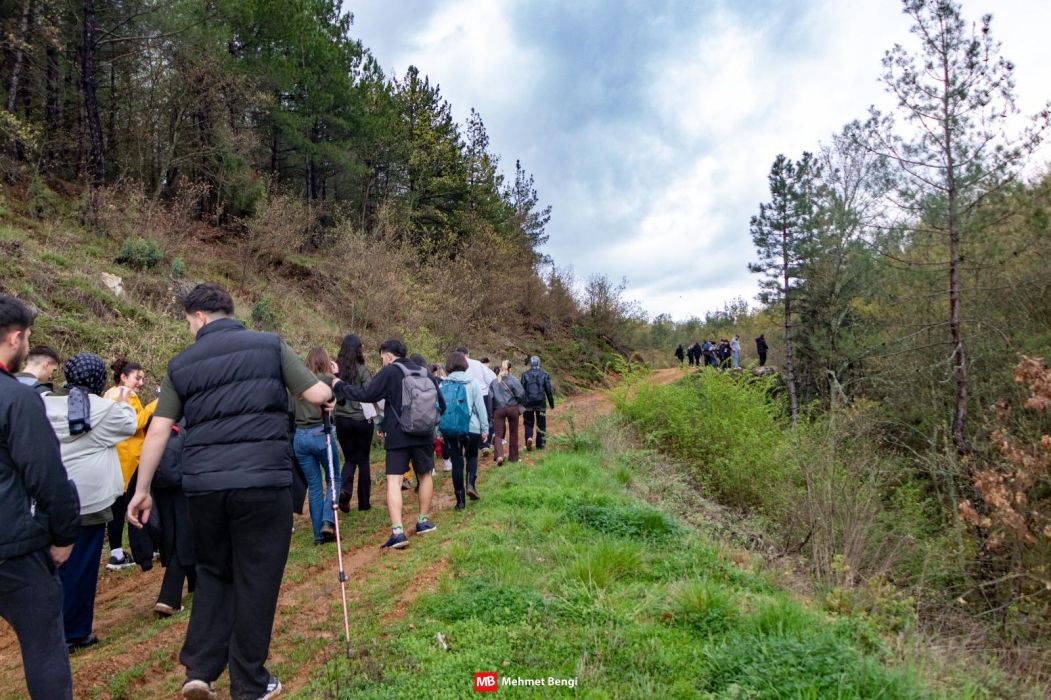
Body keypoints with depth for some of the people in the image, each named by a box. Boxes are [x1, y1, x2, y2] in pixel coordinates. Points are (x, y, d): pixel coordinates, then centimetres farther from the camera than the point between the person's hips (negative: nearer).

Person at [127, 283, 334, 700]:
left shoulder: (182, 364, 11)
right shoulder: (269, 346, 4)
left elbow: (158, 431, 10)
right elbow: (318, 395, -1)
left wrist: (142, 489, 18)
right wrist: (328, 393, 22)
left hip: (203, 485, 3)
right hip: (262, 481, -3)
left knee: (214, 574, 23)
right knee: (256, 581, 8)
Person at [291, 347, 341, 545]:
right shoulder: (328, 379, -5)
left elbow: (290, 410, 10)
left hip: (300, 436, 4)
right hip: (321, 434, -4)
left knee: (314, 485, 10)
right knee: (333, 478, 13)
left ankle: (319, 534, 13)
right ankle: (328, 521, -6)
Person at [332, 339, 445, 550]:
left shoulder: (390, 372, -5)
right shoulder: (425, 373, 11)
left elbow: (366, 394, -8)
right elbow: (441, 404, 14)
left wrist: (339, 386, 4)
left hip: (398, 436, -5)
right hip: (424, 434, 5)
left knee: (394, 481, -5)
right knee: (425, 475, 21)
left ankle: (397, 531, -16)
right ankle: (423, 521, 28)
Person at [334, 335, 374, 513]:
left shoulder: (334, 369, -3)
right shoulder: (362, 370, -10)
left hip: (341, 420, 2)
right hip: (362, 420, -2)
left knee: (350, 458, 15)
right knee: (363, 460, 10)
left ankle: (344, 489, -11)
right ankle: (364, 502, 15)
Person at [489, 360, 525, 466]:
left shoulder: (494, 382, 5)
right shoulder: (513, 380, -5)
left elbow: (490, 397, 2)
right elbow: (521, 394, -11)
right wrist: (519, 402, 11)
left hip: (498, 410, 1)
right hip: (512, 408, -1)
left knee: (498, 434, 2)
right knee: (513, 433, 13)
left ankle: (499, 456, -21)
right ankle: (513, 457, 21)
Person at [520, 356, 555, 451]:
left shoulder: (525, 374, -3)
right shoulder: (544, 375, -2)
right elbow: (548, 391, 0)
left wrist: (521, 402, 6)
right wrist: (551, 403, 10)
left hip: (528, 403, 0)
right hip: (541, 403, 0)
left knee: (528, 423, 11)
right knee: (541, 424, 10)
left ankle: (529, 437, -15)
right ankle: (540, 444, 13)